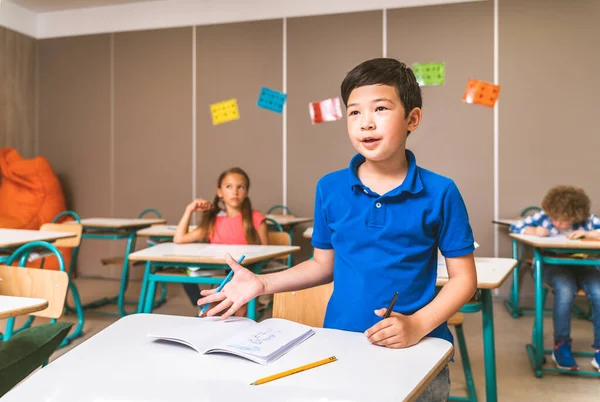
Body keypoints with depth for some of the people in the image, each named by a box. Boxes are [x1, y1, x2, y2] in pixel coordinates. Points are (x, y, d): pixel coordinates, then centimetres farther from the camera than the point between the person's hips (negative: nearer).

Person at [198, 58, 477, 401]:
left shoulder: (439, 193, -10)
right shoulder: (330, 188, -2)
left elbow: (464, 278, -5)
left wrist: (417, 326, -17)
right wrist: (262, 283, 0)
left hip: (415, 352, -2)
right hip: (340, 346, 2)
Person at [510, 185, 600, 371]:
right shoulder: (543, 217, -6)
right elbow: (515, 226, -1)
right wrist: (534, 231, -20)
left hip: (583, 266, 2)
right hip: (554, 265, -2)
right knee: (565, 291, -34)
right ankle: (561, 346, -18)